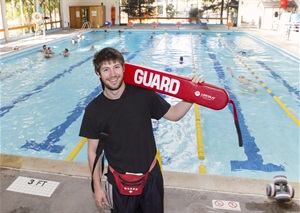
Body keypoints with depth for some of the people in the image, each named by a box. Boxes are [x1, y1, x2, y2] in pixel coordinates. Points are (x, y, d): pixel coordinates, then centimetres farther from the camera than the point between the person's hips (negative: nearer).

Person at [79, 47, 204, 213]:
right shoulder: (93, 110, -13)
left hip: (152, 176, 1)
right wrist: (97, 187, -1)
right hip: (121, 182, 0)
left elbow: (173, 114, -3)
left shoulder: (143, 94, -13)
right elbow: (92, 150, -5)